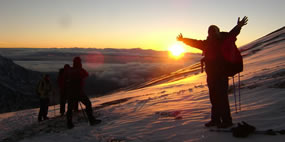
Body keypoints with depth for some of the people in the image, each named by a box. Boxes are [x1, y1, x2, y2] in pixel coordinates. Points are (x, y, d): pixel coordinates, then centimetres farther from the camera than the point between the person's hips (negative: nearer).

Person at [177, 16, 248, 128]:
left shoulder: (223, 41, -5)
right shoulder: (207, 43, 11)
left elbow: (231, 34, -22)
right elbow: (194, 42, 22)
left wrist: (238, 27, -40)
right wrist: (183, 39, 27)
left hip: (221, 75, -6)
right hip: (211, 75, 7)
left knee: (222, 98, -5)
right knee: (214, 98, 14)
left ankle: (227, 121, 8)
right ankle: (215, 120, 25)